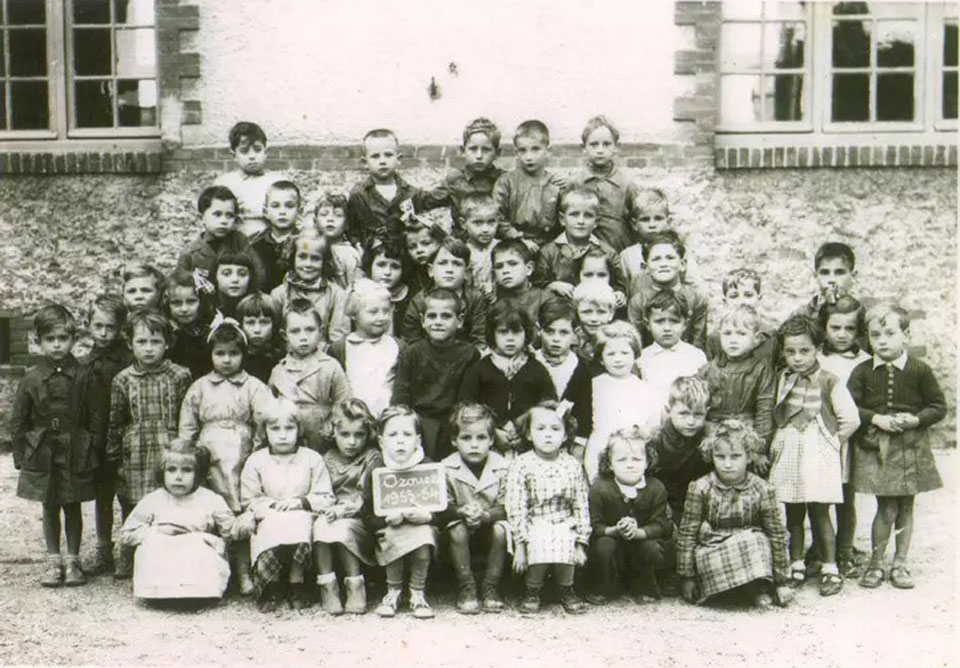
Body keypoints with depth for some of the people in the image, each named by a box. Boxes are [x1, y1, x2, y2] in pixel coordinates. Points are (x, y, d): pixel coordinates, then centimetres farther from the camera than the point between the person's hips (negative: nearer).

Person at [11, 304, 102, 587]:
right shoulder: (31, 379, -3)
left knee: (73, 507, 8)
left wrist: (91, 452, -5)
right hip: (42, 455, 1)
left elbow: (95, 420, -2)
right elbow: (17, 421, 3)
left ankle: (73, 559, 20)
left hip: (76, 455, -1)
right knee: (50, 508, 11)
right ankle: (53, 560, 22)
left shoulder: (83, 376, -5)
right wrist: (23, 456, 1)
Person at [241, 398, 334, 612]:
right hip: (269, 523, 1)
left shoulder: (312, 459, 8)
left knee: (299, 526, -34)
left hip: (303, 520, 0)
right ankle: (271, 587, -13)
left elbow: (326, 498, 2)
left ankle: (296, 583, -17)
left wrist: (301, 502, -14)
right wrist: (273, 506, -13)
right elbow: (249, 501, 4)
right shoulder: (255, 461, 9)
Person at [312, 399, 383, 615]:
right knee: (319, 526, -30)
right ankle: (327, 586, -25)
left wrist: (344, 509, -19)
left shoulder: (373, 458, 5)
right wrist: (328, 508, -10)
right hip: (332, 514, 3)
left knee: (341, 529, -34)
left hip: (360, 521, -3)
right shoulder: (328, 459, 17)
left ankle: (355, 586, -19)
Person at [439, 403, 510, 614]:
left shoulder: (501, 467, -11)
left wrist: (485, 515, -31)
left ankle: (490, 587, -14)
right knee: (457, 529, -30)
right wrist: (461, 512, -32)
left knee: (501, 530, -29)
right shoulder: (447, 468, -11)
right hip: (462, 527, 0)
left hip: (490, 526, 0)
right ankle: (466, 588, -17)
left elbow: (505, 507, -11)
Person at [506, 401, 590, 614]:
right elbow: (516, 508, -7)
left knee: (565, 546, -29)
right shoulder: (521, 465, -3)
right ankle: (532, 591, -2)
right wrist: (520, 545, -14)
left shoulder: (573, 466, 5)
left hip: (564, 526, 2)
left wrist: (581, 543, 0)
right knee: (539, 548, -31)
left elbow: (581, 507, 7)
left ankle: (565, 590, 1)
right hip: (533, 526, -2)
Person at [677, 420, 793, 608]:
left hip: (751, 547, 1)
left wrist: (782, 582, -4)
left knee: (756, 540, -30)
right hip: (710, 554, -1)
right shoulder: (700, 488, -11)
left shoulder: (762, 490, -10)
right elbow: (687, 534, -6)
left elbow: (777, 534, -5)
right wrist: (687, 577, -6)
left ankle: (758, 588, -10)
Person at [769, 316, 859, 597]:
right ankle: (796, 565, 18)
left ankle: (830, 570, 6)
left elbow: (851, 420, -6)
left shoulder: (829, 382, -5)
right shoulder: (782, 380, 8)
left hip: (818, 454, -4)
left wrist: (829, 443, -2)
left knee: (819, 512, -3)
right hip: (788, 454, 4)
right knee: (792, 512, 8)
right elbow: (774, 416, 20)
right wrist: (779, 441, 8)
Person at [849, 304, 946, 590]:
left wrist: (915, 419, -15)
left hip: (911, 447, 1)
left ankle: (900, 563, 23)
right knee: (886, 507, -4)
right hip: (875, 447, -1)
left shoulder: (920, 370, -2)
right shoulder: (862, 372, -1)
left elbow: (938, 406, 1)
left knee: (906, 506, 9)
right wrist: (875, 418, -16)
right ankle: (875, 563, 11)